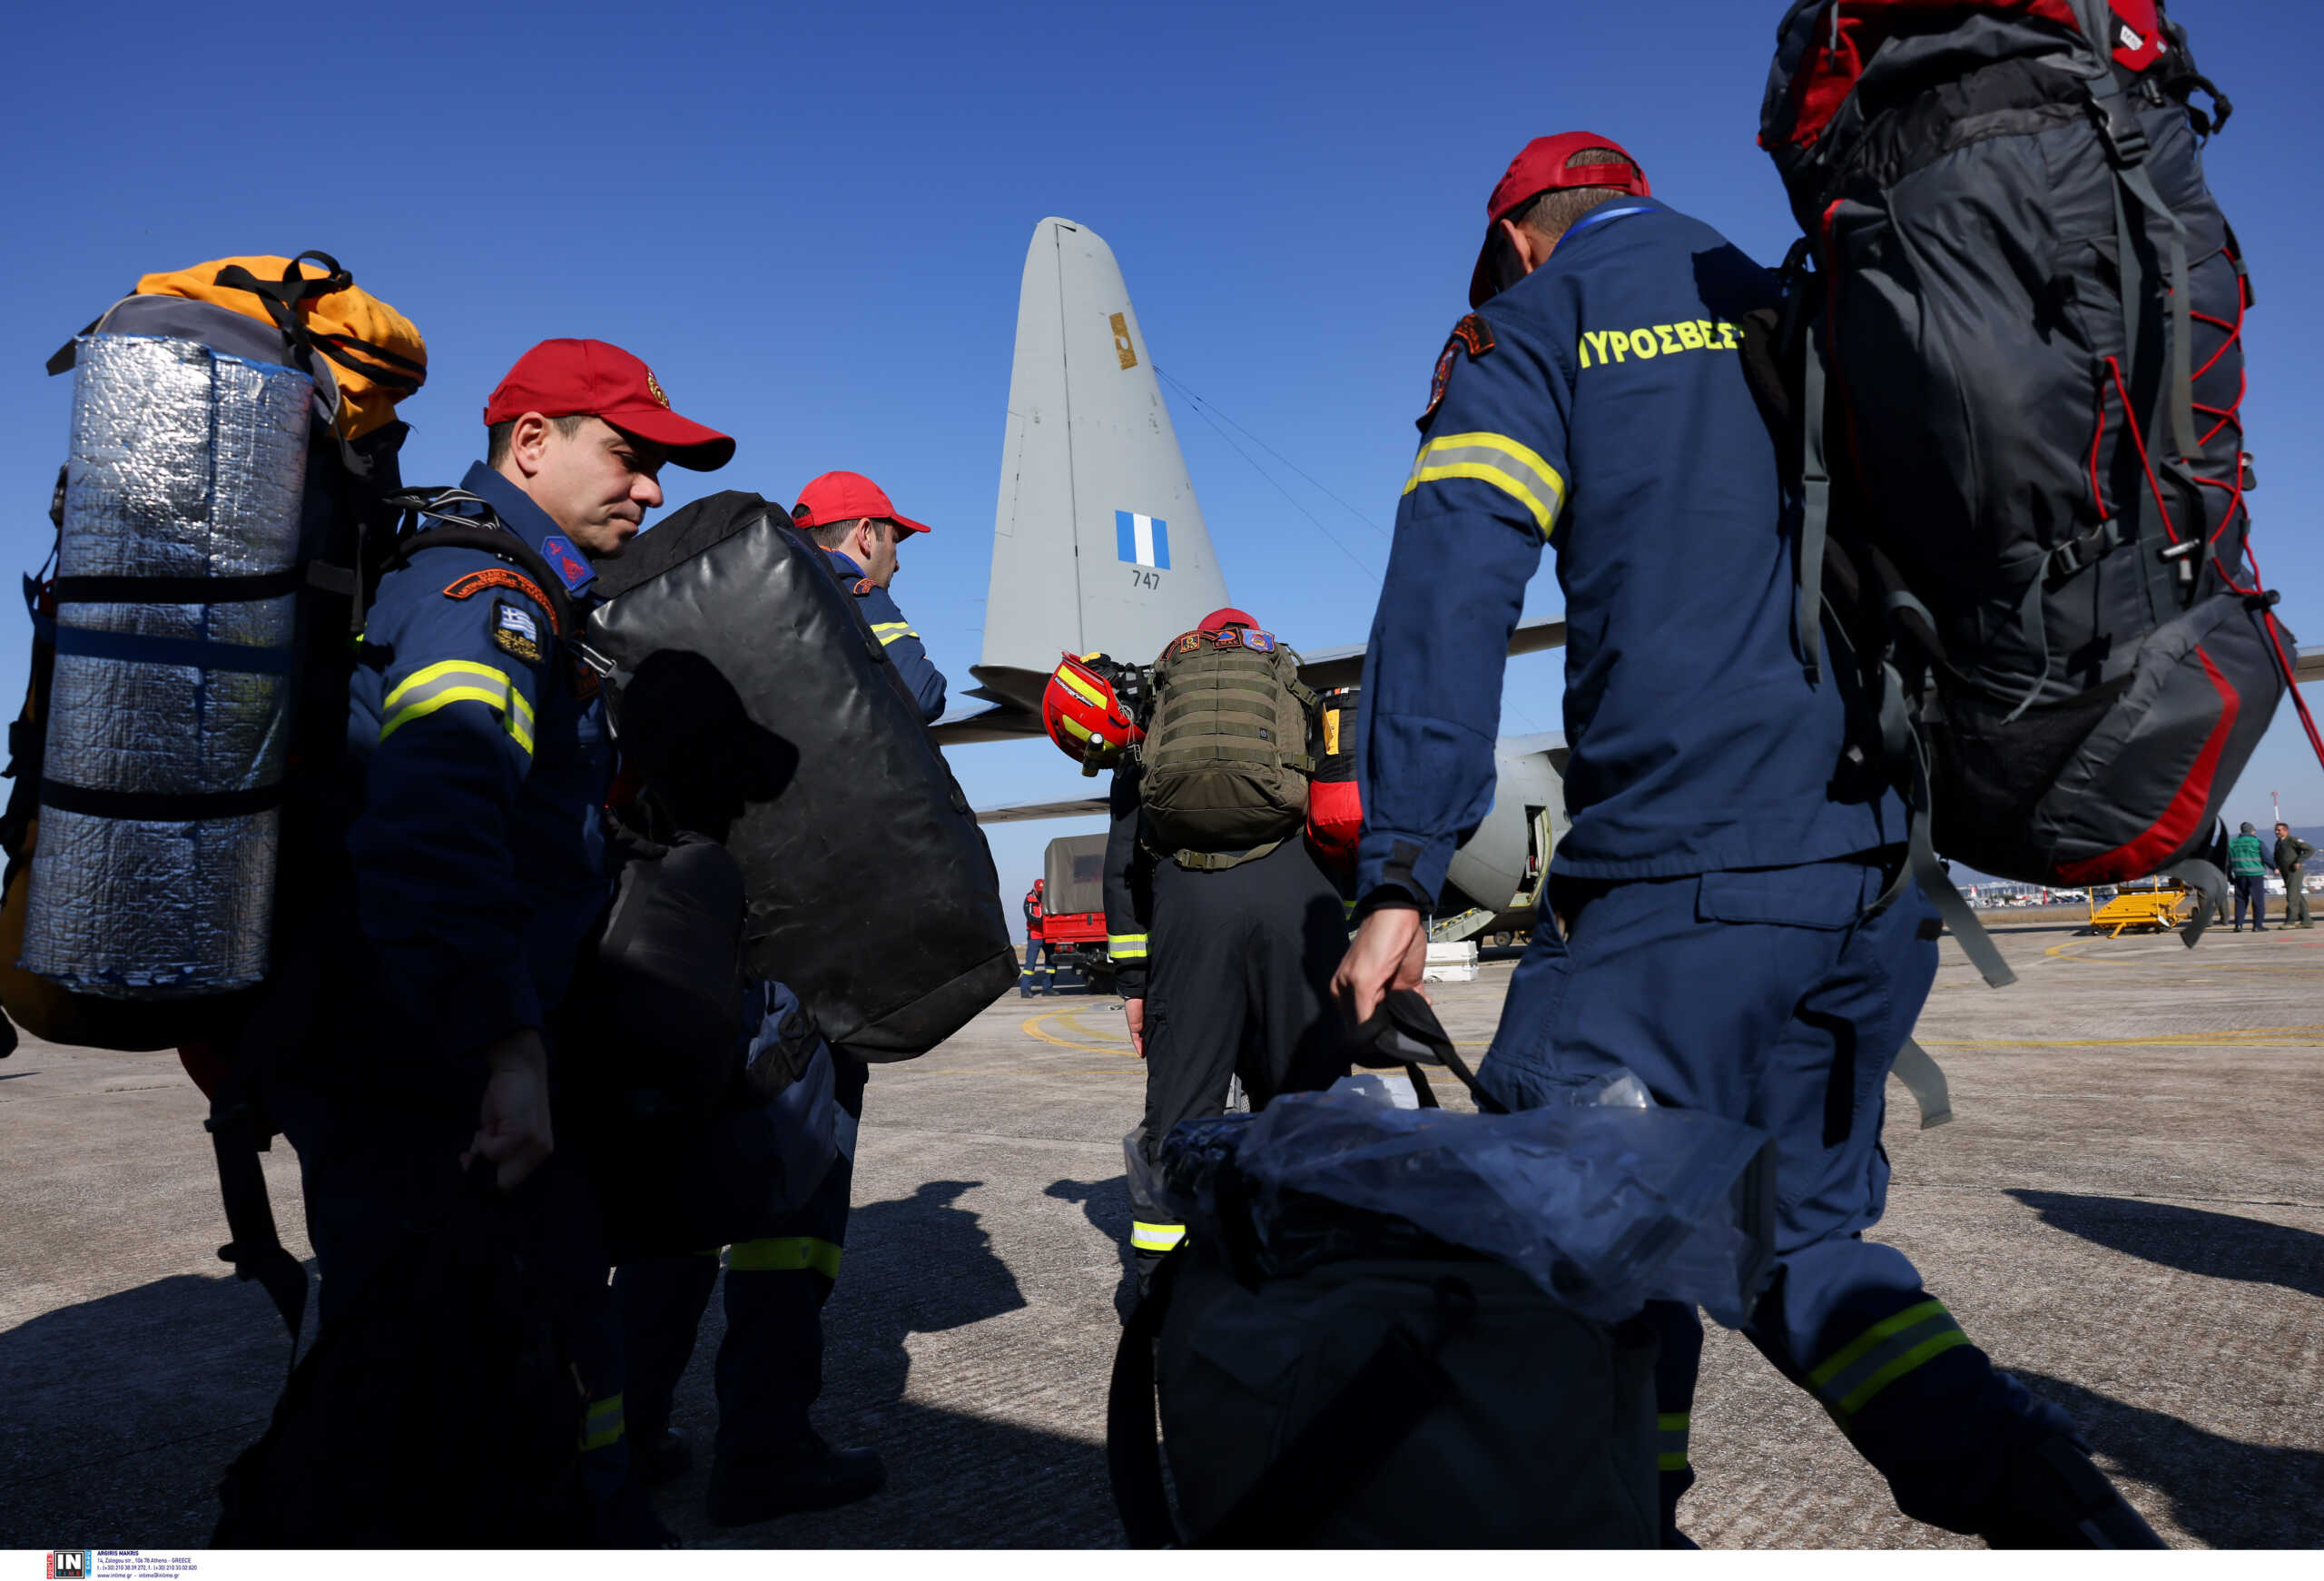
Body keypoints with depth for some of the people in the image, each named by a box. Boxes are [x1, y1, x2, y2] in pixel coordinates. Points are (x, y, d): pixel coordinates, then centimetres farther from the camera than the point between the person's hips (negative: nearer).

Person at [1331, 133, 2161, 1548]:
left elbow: (1452, 587, -9)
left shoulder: (1531, 329, 7)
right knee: (1801, 1228, 18)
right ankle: (2052, 1506, 8)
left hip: (1685, 874, -7)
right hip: (1884, 868, 7)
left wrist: (1399, 878, -13)